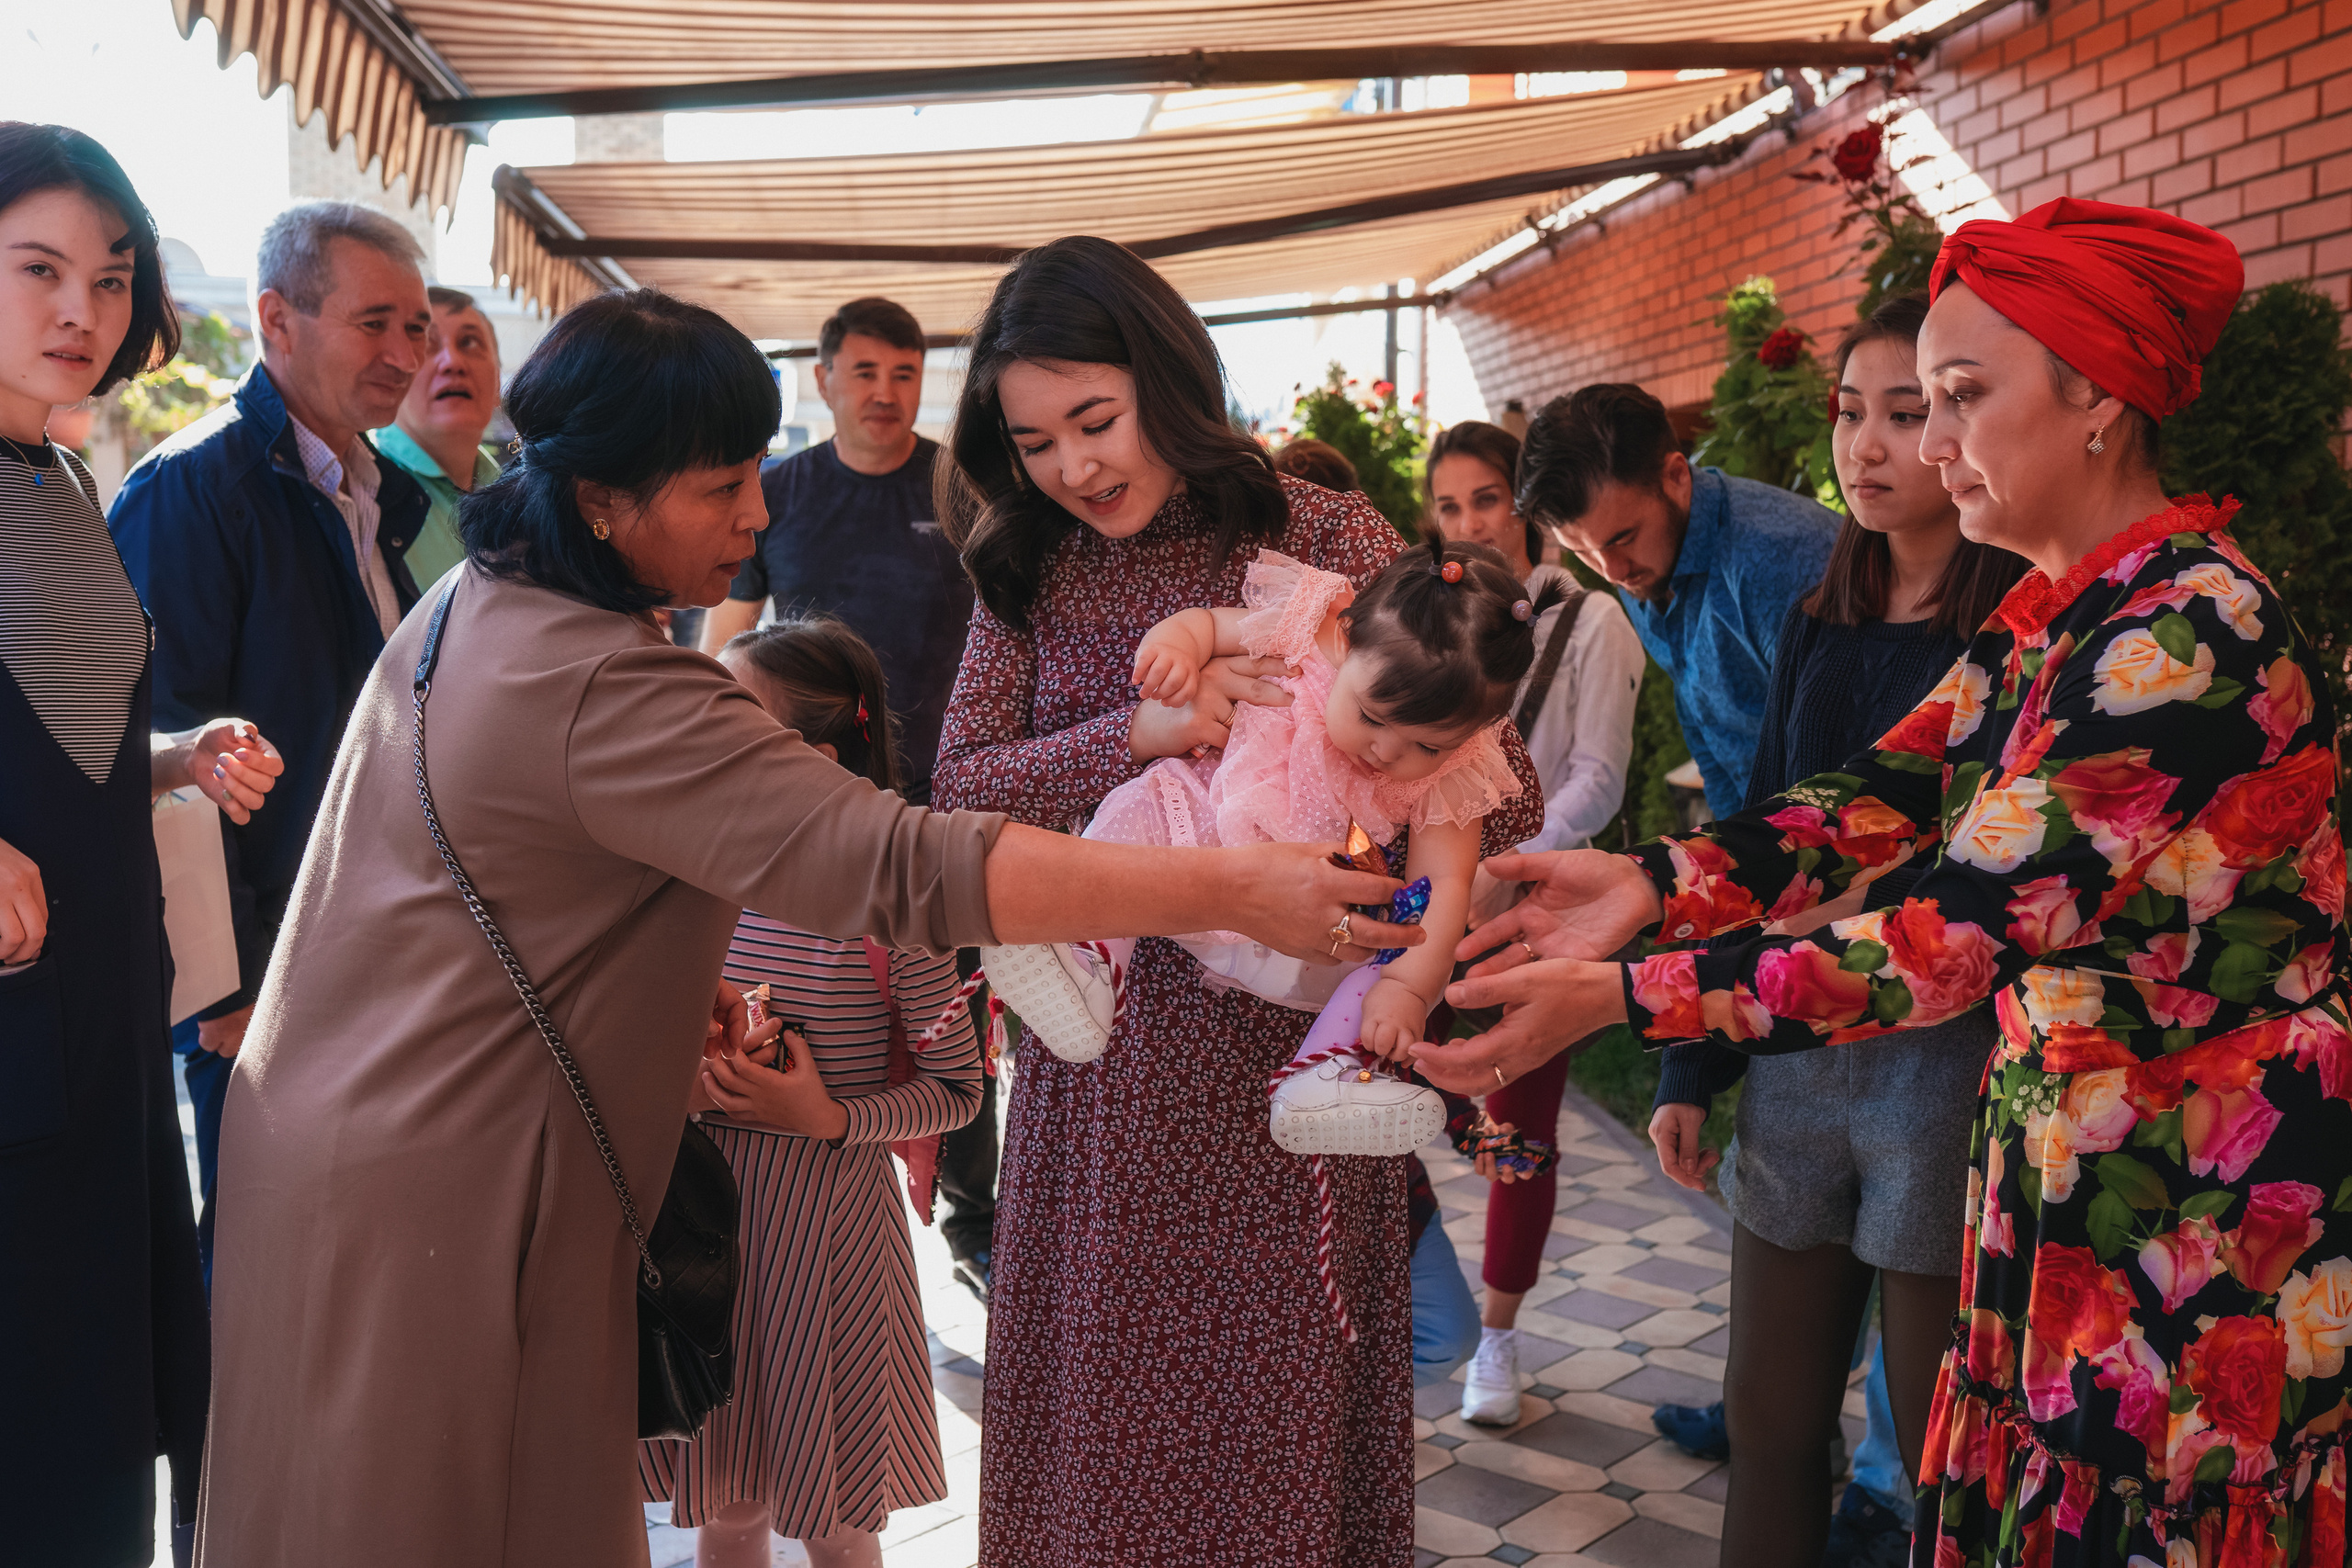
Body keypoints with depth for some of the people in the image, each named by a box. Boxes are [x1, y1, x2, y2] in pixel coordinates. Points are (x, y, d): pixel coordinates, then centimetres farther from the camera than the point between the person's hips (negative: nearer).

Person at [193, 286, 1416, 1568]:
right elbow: (895, 864, -35)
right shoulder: (606, 694, -28)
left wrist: (667, 989, 7)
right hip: (438, 1199, -10)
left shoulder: (466, 605, 5)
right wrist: (1234, 889, -35)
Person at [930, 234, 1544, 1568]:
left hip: (1281, 1063, -3)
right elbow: (958, 790, -4)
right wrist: (1135, 735, -19)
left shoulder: (1323, 539, -8)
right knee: (1093, 1421, 17)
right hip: (1091, 1066, 3)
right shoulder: (1028, 574, 5)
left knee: (1276, 1413, 12)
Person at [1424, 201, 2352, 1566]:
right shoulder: (2050, 616, 6)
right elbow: (1889, 791, -3)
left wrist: (1618, 996, -32)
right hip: (2067, 1168, 8)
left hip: (2208, 1210, -7)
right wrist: (1657, 883, -18)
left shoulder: (2193, 632, -24)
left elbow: (1964, 930, -29)